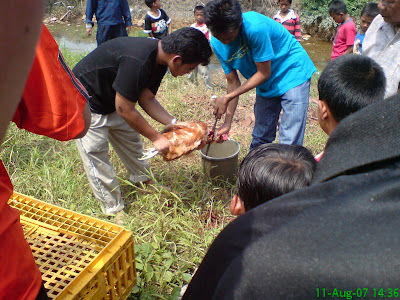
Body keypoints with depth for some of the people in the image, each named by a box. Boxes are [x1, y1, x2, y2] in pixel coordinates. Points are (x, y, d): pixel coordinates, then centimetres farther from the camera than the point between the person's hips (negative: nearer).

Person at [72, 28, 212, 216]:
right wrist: (156, 137, -21)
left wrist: (173, 123, -11)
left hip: (111, 100, 9)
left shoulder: (158, 59, -8)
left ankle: (144, 182, 38)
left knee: (132, 141, 17)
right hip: (87, 104, -8)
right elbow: (124, 110, -29)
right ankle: (114, 210, 12)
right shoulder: (136, 61, -38)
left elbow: (147, 99, -1)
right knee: (96, 158, -2)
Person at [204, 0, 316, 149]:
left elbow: (264, 73, -23)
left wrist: (227, 98, -24)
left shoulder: (256, 27, -31)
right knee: (260, 138, 12)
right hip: (266, 85, 6)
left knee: (289, 142, -10)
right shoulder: (217, 43, -12)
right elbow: (233, 82, -5)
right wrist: (227, 123, -6)